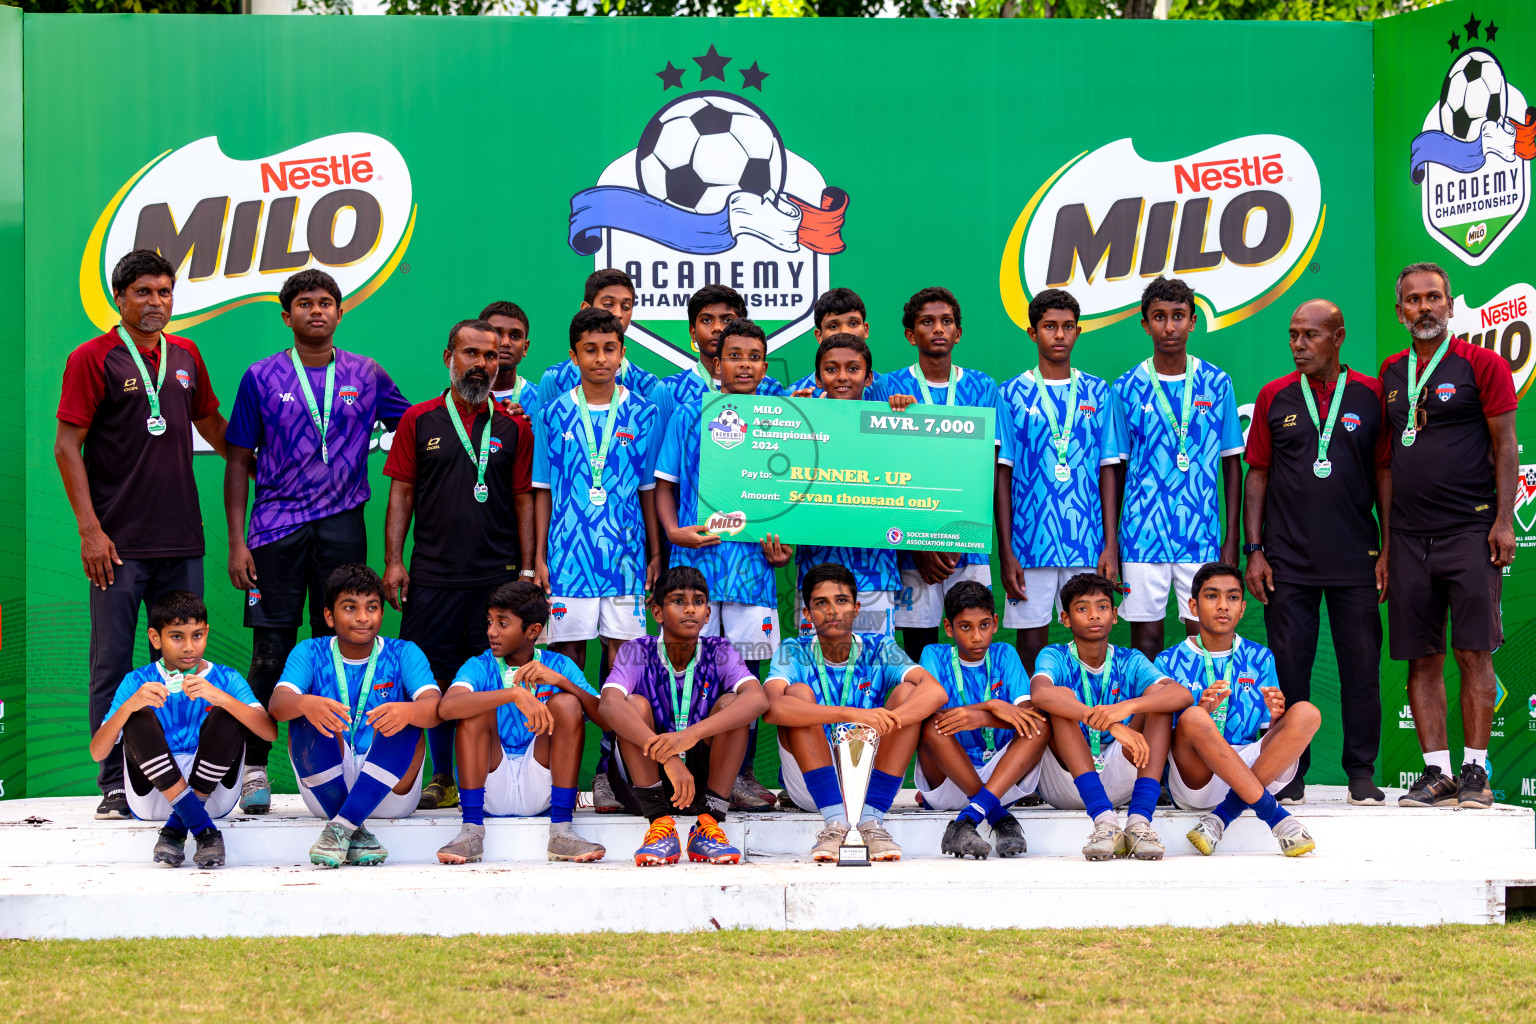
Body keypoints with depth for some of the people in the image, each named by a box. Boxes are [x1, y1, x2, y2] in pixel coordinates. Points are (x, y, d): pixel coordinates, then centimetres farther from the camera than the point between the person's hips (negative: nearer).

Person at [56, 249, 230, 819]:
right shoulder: (93, 358, -3)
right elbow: (67, 446, -6)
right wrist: (90, 529, -12)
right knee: (113, 664, -1)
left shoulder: (184, 355, 13)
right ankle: (115, 785, 4)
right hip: (119, 545, -5)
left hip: (181, 540, 5)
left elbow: (211, 424, 28)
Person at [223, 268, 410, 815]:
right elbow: (239, 462, 6)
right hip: (276, 529, -1)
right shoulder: (263, 377, 5)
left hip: (342, 525, 1)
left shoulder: (366, 376, 9)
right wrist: (237, 541, -1)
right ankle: (255, 768, 7)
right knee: (272, 651, -2)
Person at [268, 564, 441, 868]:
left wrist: (408, 711, -43)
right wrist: (305, 703, -42)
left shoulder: (403, 654, 1)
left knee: (405, 721, -26)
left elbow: (434, 708, -18)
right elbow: (277, 705, -17)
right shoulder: (310, 653, 2)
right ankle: (355, 834, -24)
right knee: (306, 717, -23)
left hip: (389, 793, 0)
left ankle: (341, 827, -28)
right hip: (326, 793, 1)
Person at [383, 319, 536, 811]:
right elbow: (402, 493, 7)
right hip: (433, 574, 0)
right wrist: (393, 561, -1)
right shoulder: (419, 421, 7)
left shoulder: (513, 427, 8)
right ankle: (442, 778, 13)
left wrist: (527, 568, 1)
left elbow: (525, 500, 8)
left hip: (498, 577, 0)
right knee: (434, 677, 1)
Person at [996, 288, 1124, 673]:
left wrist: (1111, 546, 0)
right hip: (1031, 543, -1)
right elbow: (1002, 475, 3)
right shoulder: (1012, 394, 4)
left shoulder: (1098, 393, 9)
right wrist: (1005, 552, -3)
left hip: (1087, 543, 1)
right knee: (1031, 642, 2)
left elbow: (1108, 471, 8)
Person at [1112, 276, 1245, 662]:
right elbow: (1116, 468, 7)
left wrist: (1232, 538, 3)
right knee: (1145, 637, 3)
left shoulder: (1216, 384, 4)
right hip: (1142, 536, 0)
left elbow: (1232, 464, 8)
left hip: (1202, 537, 0)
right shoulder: (1127, 388, 3)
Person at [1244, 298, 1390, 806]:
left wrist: (1388, 550, 0)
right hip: (1287, 560, 0)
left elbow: (1385, 473, 6)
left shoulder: (1371, 395, 4)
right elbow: (1257, 475, 7)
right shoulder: (1275, 397, 5)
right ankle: (1291, 773, 10)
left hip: (1356, 558, 0)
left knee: (1361, 666, 3)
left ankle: (1362, 771, 12)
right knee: (1289, 667, 2)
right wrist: (1253, 550, 0)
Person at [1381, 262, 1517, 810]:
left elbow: (1505, 447, -2)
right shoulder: (1391, 373, 14)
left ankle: (1475, 770, 0)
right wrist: (1386, 538, 13)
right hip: (1409, 534, 5)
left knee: (1473, 653, -5)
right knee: (1422, 658, 3)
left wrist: (1504, 521, -11)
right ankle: (1436, 771, 8)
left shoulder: (1481, 364, 1)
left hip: (1470, 529, -4)